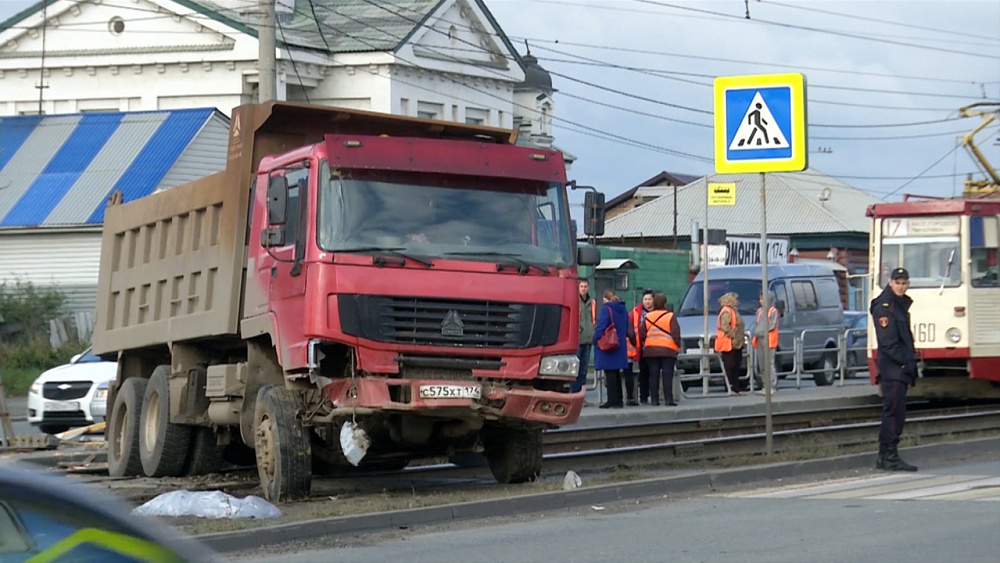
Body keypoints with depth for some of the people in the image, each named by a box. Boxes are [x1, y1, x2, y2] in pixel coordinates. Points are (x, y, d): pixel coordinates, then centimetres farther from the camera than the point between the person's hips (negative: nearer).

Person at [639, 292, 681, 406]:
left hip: (650, 350, 3)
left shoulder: (648, 317, 5)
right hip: (668, 349, -3)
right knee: (667, 375, -2)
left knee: (653, 375, 6)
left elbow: (641, 335, 5)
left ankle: (654, 399, 3)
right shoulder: (670, 316, -5)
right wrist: (678, 346, 2)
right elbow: (676, 333, -9)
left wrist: (643, 345, 21)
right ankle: (668, 399, -8)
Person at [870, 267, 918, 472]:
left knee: (895, 413, 11)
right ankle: (890, 457, -10)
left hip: (902, 368, 10)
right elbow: (888, 342, -18)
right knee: (894, 411, -11)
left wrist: (911, 360, 14)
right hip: (892, 368, -10)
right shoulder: (883, 307, -12)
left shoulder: (901, 304, 18)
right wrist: (904, 361, -18)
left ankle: (884, 457, 16)